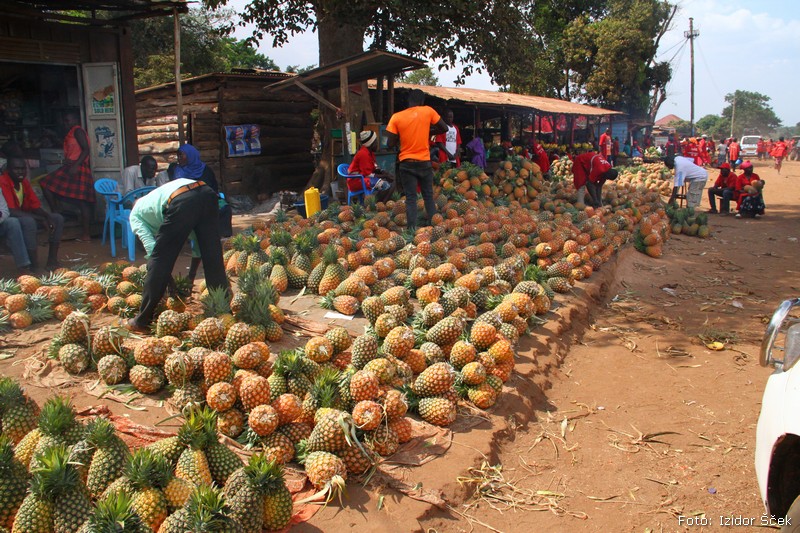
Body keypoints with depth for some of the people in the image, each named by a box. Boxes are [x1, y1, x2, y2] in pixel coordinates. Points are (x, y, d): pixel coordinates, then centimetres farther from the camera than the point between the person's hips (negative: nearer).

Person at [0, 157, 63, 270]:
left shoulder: (24, 182, 5)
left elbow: (35, 206, 7)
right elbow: (11, 211, -28)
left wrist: (48, 216, -15)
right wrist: (41, 219, -28)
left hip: (25, 217, 9)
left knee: (58, 218, -2)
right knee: (29, 221, -38)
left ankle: (52, 260, -8)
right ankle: (34, 266, -36)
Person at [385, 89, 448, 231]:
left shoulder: (396, 117, -5)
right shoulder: (428, 111, -4)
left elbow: (390, 143, -6)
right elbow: (444, 128, 4)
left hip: (407, 163, -1)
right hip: (424, 162, 1)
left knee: (411, 198, 4)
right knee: (428, 196, 14)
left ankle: (412, 228, -2)